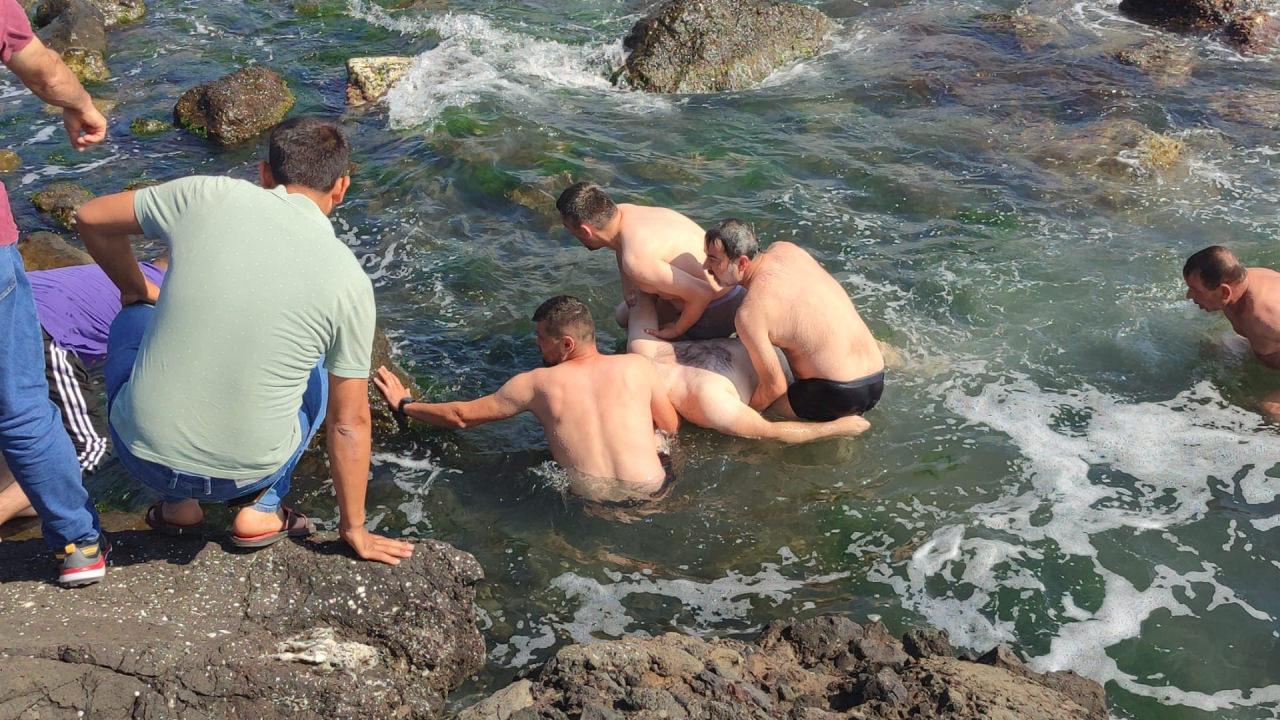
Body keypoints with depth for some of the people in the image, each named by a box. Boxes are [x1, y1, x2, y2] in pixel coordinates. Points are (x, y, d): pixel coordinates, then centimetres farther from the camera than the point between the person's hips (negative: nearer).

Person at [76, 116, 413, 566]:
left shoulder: (206, 197, -7)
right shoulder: (348, 279, -6)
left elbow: (91, 218, 10)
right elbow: (350, 422, 0)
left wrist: (137, 291, 27)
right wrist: (353, 529, 12)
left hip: (142, 454, 0)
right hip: (247, 473, 0)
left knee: (133, 320, 28)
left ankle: (178, 504, 24)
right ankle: (261, 506, 15)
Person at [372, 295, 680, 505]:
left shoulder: (536, 383, -3)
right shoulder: (638, 367, -4)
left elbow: (462, 416, 8)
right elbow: (672, 426, 9)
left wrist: (404, 404, 24)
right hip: (650, 492, 0)